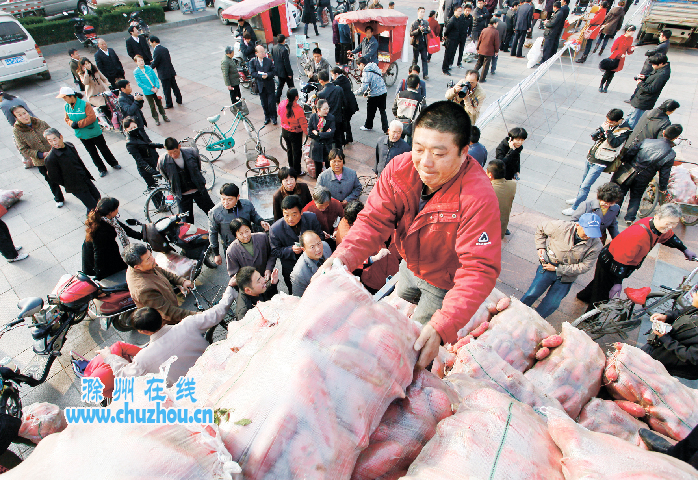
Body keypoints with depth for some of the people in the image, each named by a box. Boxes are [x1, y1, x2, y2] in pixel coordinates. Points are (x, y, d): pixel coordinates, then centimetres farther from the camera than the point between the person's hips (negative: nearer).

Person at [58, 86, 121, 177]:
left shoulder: (85, 104, -19)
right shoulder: (67, 106, -1)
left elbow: (92, 117, -24)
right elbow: (67, 119, 8)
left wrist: (78, 124, -23)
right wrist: (72, 124, -15)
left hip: (94, 133, -5)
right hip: (82, 135, 5)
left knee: (104, 149, 10)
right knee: (92, 153, 11)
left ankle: (114, 163, 30)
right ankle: (102, 169, 23)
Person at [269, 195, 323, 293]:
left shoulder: (311, 218, -18)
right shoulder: (275, 229, -24)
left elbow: (320, 236, -5)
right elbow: (275, 251, -14)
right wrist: (291, 250, -32)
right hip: (291, 270, -2)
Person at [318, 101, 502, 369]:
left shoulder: (479, 199, -37)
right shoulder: (400, 168, -22)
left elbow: (478, 270, -38)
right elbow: (373, 220, -23)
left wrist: (441, 327, -49)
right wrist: (341, 258, -41)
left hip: (446, 284, -5)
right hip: (410, 266, 5)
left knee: (418, 348, 11)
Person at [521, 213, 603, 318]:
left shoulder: (596, 246, -17)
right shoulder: (561, 227, -19)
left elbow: (585, 266, -14)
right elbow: (540, 229, 0)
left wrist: (557, 269, -16)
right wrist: (541, 247, -5)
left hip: (566, 278, 1)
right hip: (548, 268, -1)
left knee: (552, 304, 6)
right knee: (532, 294, 2)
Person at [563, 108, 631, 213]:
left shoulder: (624, 130, -14)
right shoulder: (607, 123, 4)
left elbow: (614, 143, -27)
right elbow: (594, 137, 7)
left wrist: (607, 130, -25)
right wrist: (601, 129, -12)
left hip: (600, 162, -7)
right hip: (591, 157, 7)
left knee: (585, 186, -7)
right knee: (583, 181, 22)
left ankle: (575, 208, 2)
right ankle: (579, 198, 42)